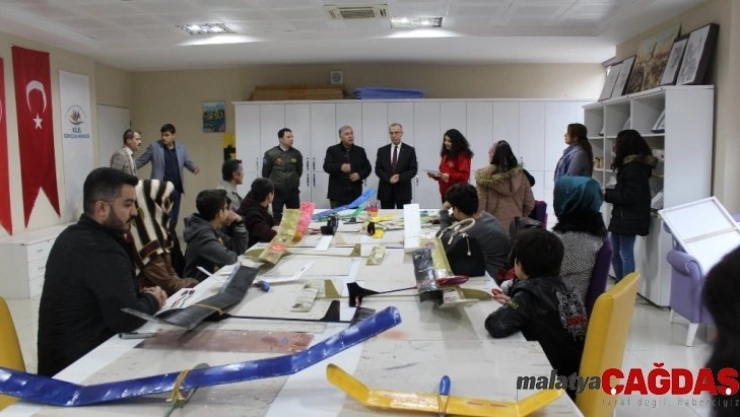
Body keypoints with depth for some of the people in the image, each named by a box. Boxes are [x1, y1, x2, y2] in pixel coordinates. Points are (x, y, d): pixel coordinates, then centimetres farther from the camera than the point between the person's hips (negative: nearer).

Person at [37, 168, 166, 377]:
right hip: (81, 363, -9)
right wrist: (152, 300, -8)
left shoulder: (74, 236, 8)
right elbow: (126, 319, -26)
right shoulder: (102, 249, -24)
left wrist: (140, 294, -1)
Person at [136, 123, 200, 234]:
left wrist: (195, 168, -14)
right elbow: (140, 161, 3)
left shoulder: (182, 148, 9)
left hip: (176, 188, 4)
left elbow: (188, 163, 8)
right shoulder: (154, 146, 0)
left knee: (174, 217, 9)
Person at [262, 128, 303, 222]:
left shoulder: (296, 153, 0)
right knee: (277, 217, 5)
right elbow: (265, 173, 1)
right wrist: (273, 184, 10)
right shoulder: (270, 154, -8)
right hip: (277, 192, -2)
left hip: (293, 191, 2)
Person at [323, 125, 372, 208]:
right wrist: (340, 167, -31)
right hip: (337, 194, -3)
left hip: (355, 194, 3)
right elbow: (327, 166, -11)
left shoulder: (360, 151, 11)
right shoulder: (332, 150, 2)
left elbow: (368, 168, 13)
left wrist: (360, 174, -9)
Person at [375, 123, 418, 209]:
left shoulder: (410, 150, 4)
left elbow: (413, 169, 0)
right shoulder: (382, 150, 8)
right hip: (385, 191, 2)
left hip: (403, 191, -1)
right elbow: (378, 169, 4)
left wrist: (400, 177, -15)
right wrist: (388, 178, -14)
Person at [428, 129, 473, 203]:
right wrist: (435, 175, 4)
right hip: (445, 193, 7)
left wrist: (450, 176, -26)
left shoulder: (463, 155, -7)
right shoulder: (446, 155, 15)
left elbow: (464, 176, -14)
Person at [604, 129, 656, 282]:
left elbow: (630, 195, -21)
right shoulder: (631, 165, 13)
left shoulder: (634, 167, -17)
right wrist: (609, 192, 4)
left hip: (629, 218, -10)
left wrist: (607, 194, -14)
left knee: (625, 254, -2)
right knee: (615, 253, 15)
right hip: (623, 216, 10)